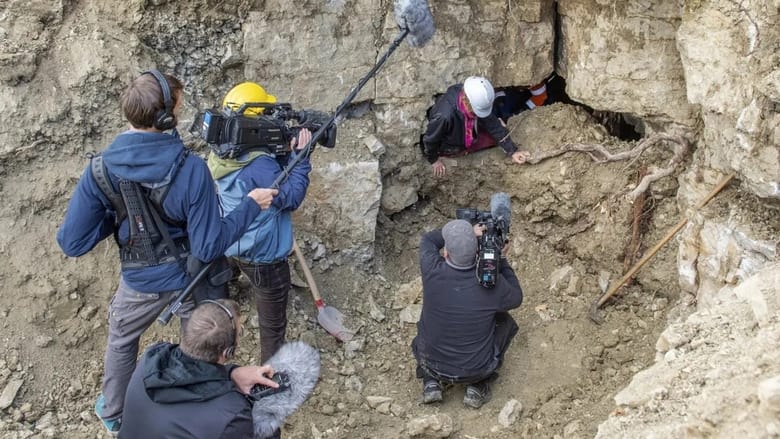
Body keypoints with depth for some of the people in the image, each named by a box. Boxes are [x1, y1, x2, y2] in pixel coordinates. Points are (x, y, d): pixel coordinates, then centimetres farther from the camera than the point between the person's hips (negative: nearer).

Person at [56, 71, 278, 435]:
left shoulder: (101, 170, -23)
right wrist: (250, 204, -16)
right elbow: (209, 247, -25)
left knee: (121, 341, 31)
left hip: (141, 281, 2)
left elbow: (71, 242, -17)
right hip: (191, 278, -2)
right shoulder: (191, 169, -29)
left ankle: (113, 413, 51)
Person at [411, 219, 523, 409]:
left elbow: (428, 240, 0)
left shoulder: (432, 272, -23)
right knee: (506, 321, 22)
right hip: (477, 370, -1)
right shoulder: (492, 283, -24)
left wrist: (470, 232, -9)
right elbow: (516, 298, 0)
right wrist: (502, 260, 2)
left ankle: (431, 382, 16)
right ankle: (478, 387, 16)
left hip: (432, 365, 2)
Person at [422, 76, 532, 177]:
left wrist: (512, 151, -20)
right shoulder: (445, 115, -45)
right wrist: (434, 160, -10)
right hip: (450, 148, -5)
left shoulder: (477, 99, -26)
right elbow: (430, 139, -27)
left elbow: (493, 125, -16)